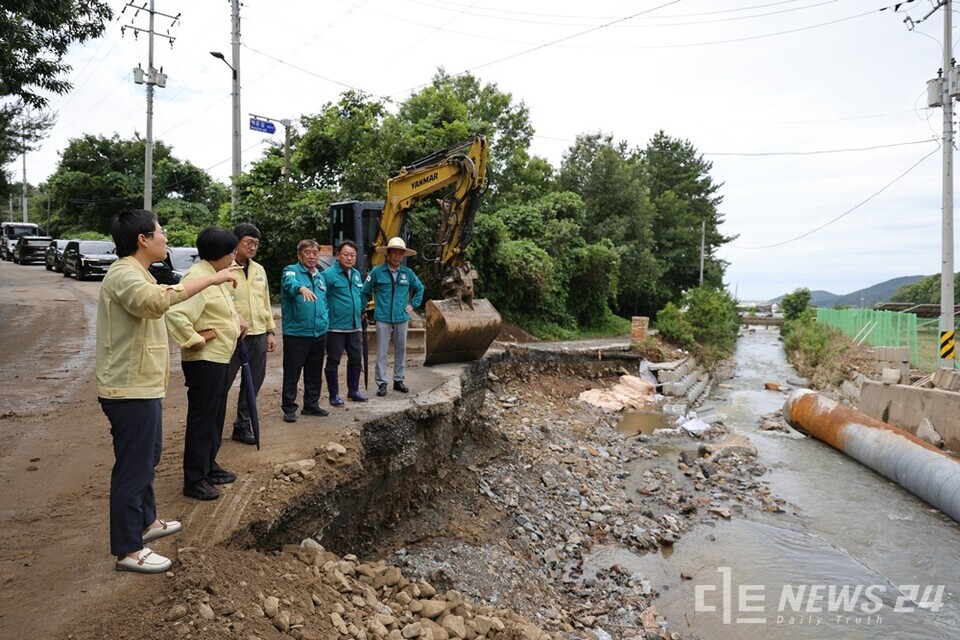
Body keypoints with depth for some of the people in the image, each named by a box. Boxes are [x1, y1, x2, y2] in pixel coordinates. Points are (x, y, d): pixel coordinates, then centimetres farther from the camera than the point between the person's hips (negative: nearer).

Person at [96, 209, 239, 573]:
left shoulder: (134, 273, 17)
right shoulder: (124, 274, -20)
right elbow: (156, 300, -41)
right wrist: (210, 279, -40)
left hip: (142, 387, 11)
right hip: (131, 391, -11)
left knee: (147, 459, 23)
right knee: (133, 467, -1)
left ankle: (145, 522, 39)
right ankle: (128, 550, 11)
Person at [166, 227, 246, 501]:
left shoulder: (215, 275, 12)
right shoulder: (196, 277, -20)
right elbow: (175, 314, -32)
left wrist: (237, 318, 14)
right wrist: (195, 339, -22)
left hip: (221, 358, 10)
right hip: (204, 360, -10)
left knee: (215, 416, 19)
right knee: (201, 419, -1)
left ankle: (209, 467, 33)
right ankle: (194, 480, 10)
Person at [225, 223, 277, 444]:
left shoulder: (259, 270, 14)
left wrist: (270, 331, 14)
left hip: (258, 336, 6)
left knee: (253, 383, 11)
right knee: (223, 383, 1)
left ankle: (242, 425, 24)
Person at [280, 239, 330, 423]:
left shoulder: (320, 277, 15)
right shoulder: (291, 270, -7)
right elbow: (290, 282, -32)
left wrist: (324, 320, 13)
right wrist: (301, 288, -53)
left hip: (319, 334, 7)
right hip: (296, 333, -6)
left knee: (314, 374, 15)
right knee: (292, 374, 1)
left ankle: (311, 405, 27)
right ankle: (289, 409, 12)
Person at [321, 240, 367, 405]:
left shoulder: (357, 274, 12)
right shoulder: (329, 274, -13)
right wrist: (327, 317, -14)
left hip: (354, 326, 7)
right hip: (335, 327, -7)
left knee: (356, 359, 14)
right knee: (333, 361, 4)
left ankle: (353, 391, 28)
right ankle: (334, 395, 14)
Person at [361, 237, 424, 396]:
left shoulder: (408, 273, 3)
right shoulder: (377, 271, -5)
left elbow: (419, 288, 20)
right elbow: (365, 292, 3)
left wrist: (413, 304, 11)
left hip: (402, 318, 3)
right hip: (383, 318, -3)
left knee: (401, 349, 11)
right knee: (382, 352, 0)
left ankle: (399, 380, 24)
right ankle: (381, 382, 8)